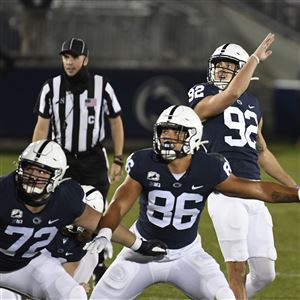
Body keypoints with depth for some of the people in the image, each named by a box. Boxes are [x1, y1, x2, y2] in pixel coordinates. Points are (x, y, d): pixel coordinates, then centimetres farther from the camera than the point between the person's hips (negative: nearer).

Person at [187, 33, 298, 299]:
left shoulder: (253, 104, 19)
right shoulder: (204, 100, -1)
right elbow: (231, 94, -24)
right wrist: (255, 58, -14)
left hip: (254, 192, 6)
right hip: (225, 192, -6)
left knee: (265, 273, 4)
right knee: (238, 269, -6)